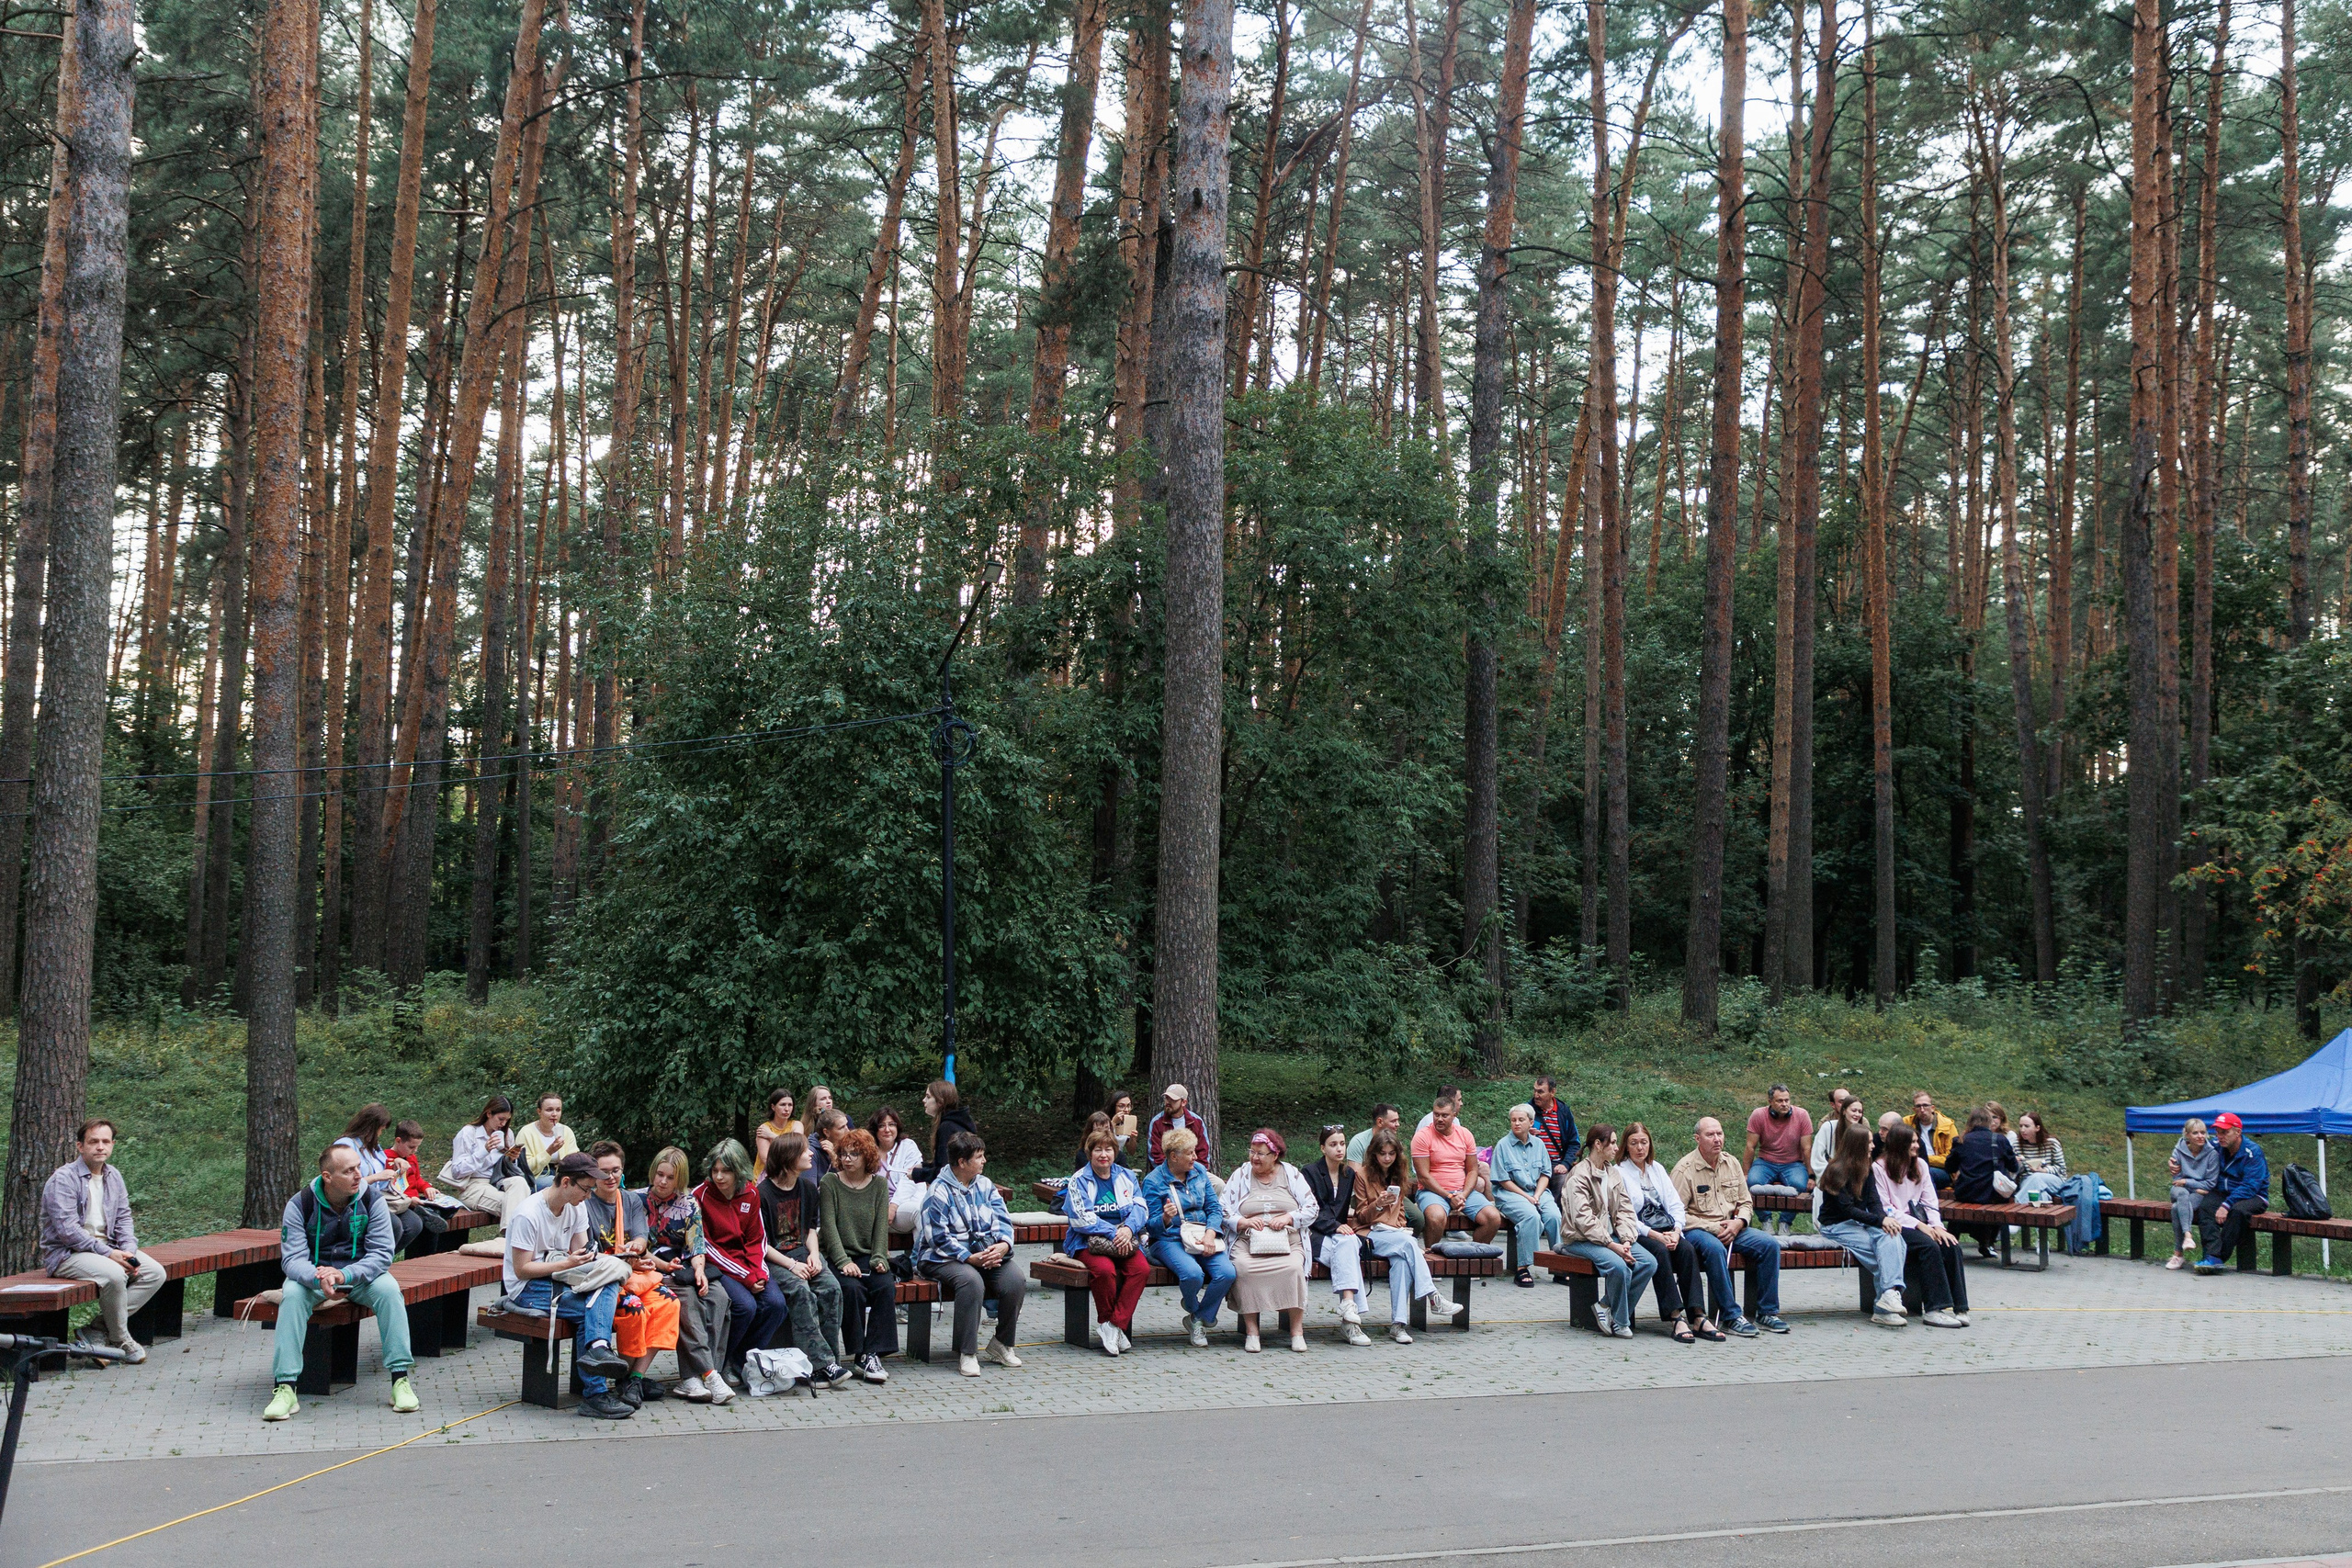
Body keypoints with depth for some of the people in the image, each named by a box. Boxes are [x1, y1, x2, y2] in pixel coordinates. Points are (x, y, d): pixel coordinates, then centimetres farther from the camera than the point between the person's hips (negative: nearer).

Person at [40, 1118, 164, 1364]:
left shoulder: (114, 1177, 12)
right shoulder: (63, 1179, -13)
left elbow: (123, 1219, 12)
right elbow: (67, 1229, -21)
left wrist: (129, 1251, -8)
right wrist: (108, 1253, -24)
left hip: (107, 1248, 8)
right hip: (66, 1253, -8)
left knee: (155, 1272, -10)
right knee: (114, 1275, -34)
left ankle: (100, 1326, -9)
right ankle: (119, 1339, -13)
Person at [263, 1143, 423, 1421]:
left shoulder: (372, 1199, -10)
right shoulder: (300, 1205, -11)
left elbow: (382, 1253, -16)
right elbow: (292, 1258, -18)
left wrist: (344, 1275, -34)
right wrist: (319, 1278, -41)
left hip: (360, 1274, 0)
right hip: (313, 1275, 0)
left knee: (388, 1288, -30)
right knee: (292, 1294, -32)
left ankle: (401, 1380, -25)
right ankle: (285, 1389, -32)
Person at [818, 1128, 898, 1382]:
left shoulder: (879, 1184, 11)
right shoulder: (829, 1182, 2)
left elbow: (881, 1225, 5)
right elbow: (829, 1226, -7)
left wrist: (879, 1258, -11)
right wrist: (844, 1262, -18)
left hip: (869, 1256, 3)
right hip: (839, 1258, -2)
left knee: (886, 1286, -27)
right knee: (852, 1288, -32)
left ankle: (874, 1353, -25)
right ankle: (860, 1354, -22)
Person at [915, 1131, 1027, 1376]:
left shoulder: (985, 1185, 12)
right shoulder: (938, 1193, -8)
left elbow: (1002, 1220, 6)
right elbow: (938, 1238, -14)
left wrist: (1003, 1245, -17)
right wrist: (970, 1258, -24)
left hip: (987, 1253, 6)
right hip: (944, 1257, -6)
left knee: (1017, 1278, -22)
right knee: (971, 1280, -37)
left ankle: (1001, 1345, -3)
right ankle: (966, 1354, -27)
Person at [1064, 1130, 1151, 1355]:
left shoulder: (1126, 1176, 15)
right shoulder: (1079, 1180, 2)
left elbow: (1140, 1208, 5)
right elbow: (1081, 1218, -10)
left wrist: (1128, 1228, -16)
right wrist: (1113, 1233, -18)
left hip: (1125, 1240, 3)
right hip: (1088, 1242, -3)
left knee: (1142, 1268, -27)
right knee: (1104, 1269, -35)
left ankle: (1114, 1325, -20)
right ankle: (1106, 1322, -11)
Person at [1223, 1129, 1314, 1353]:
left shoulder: (1291, 1174, 15)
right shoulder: (1240, 1175, 15)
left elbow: (1311, 1208, 10)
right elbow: (1224, 1211, 10)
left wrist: (1288, 1218, -6)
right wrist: (1244, 1222, -8)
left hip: (1288, 1242, 0)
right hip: (1248, 1241, 0)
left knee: (1293, 1267, -33)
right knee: (1243, 1267, -34)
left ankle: (1297, 1328, -22)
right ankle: (1250, 1329, -26)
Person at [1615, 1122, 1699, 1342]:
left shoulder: (1657, 1169, 19)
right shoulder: (1619, 1172, 1)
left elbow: (1675, 1203, 11)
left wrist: (1676, 1230, -8)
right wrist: (1654, 1235, -17)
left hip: (1665, 1232, 5)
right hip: (1637, 1234, -5)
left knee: (1687, 1249, -24)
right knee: (1660, 1251, -33)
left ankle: (1697, 1316, -31)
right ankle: (1675, 1318, -35)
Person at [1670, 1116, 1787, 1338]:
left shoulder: (1731, 1163, 11)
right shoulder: (1685, 1169, -9)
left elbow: (1746, 1202, 16)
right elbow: (1677, 1214, -13)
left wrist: (1738, 1222, -7)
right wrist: (1713, 1228, -17)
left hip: (1730, 1228, 6)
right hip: (1696, 1229, -6)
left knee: (1770, 1245, -13)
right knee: (1715, 1248, -38)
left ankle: (1767, 1312, -5)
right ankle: (1731, 1316, -31)